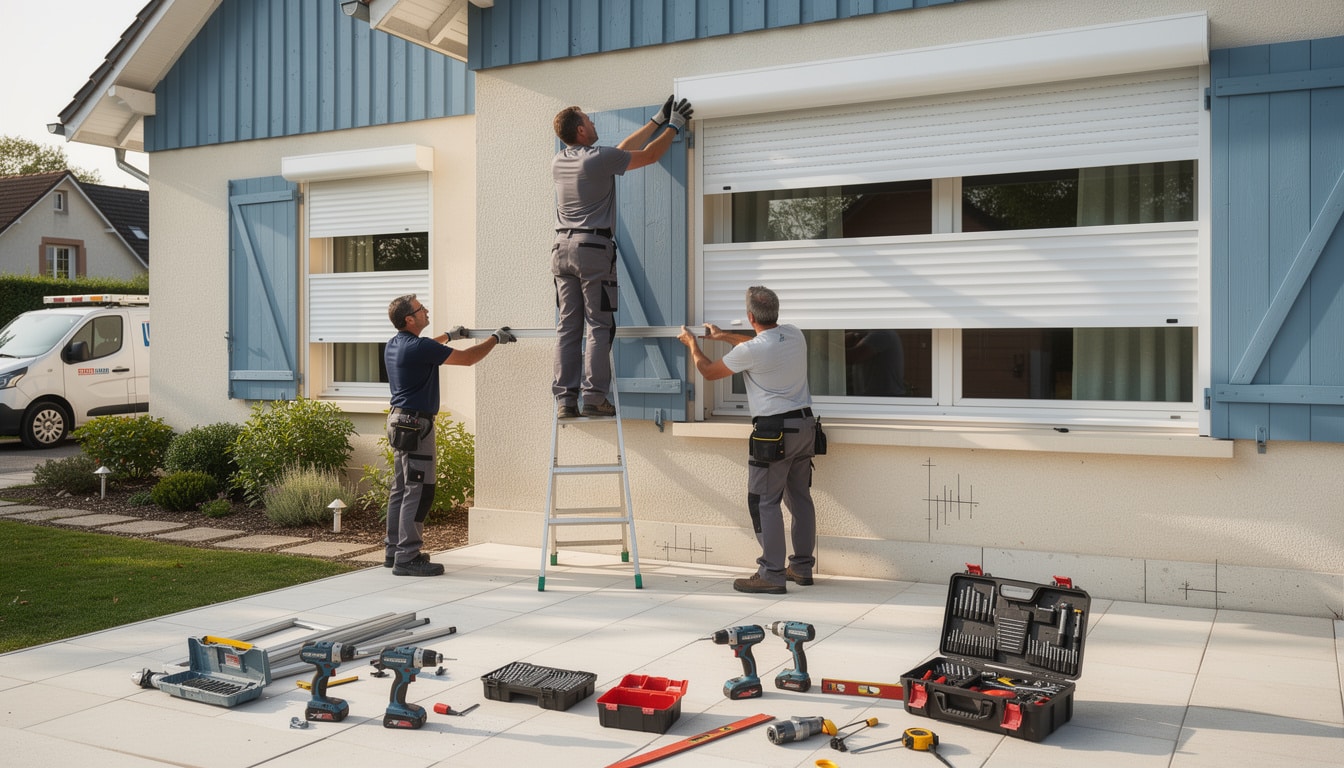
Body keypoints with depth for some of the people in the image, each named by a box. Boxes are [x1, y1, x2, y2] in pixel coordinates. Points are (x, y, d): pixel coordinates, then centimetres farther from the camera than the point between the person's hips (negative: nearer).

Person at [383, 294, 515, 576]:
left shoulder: (394, 345, 10)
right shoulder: (418, 347, -19)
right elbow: (467, 358, -16)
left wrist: (448, 336, 44)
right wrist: (496, 338, -3)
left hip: (399, 420, 10)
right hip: (415, 424, -10)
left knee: (401, 489, 15)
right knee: (418, 491, -7)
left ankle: (393, 551, 21)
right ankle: (407, 558, -6)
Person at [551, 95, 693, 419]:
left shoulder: (559, 162, 15)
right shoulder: (599, 158, -7)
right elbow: (650, 155, 3)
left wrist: (656, 121, 26)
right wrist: (673, 126, 18)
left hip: (562, 247, 7)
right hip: (593, 248, -6)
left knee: (568, 327, 5)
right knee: (599, 326, -3)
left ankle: (565, 400, 3)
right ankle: (594, 397, -7)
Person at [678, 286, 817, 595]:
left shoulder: (750, 351, -16)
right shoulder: (795, 336, 5)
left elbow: (708, 372, 0)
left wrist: (691, 343, 19)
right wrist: (724, 336, 39)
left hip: (774, 430, -8)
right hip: (805, 423, 8)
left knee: (765, 502, -2)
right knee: (800, 497, 14)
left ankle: (771, 575, -2)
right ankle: (802, 566, 22)